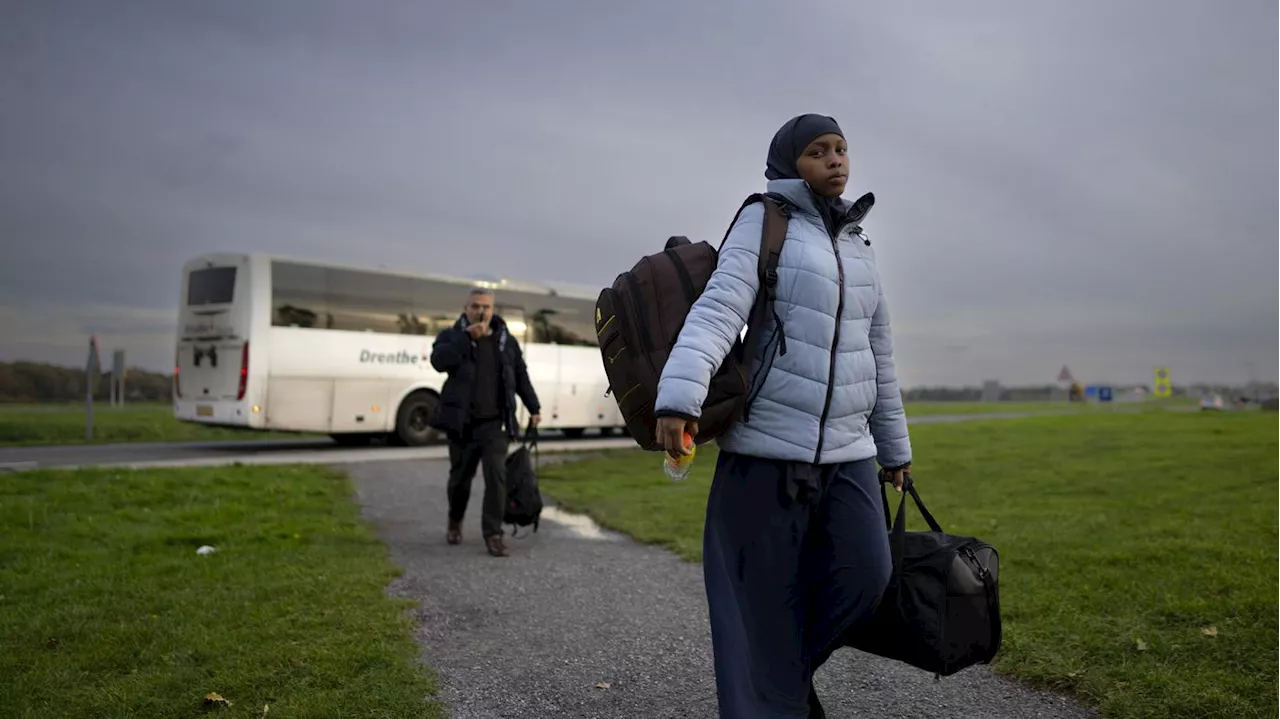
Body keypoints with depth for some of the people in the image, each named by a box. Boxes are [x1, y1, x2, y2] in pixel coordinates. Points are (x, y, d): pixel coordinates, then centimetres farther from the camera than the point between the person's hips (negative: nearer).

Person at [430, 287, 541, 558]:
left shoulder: (507, 341, 8)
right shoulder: (451, 336, 1)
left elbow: (521, 377, 16)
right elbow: (439, 361, -20)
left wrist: (533, 409, 13)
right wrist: (467, 337, -24)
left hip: (495, 424, 1)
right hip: (461, 423, -1)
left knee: (496, 475, -12)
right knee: (460, 477, 11)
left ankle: (493, 533, -3)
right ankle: (455, 523, 37)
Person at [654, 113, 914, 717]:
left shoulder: (858, 246, 17)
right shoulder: (763, 223, -1)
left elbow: (878, 356, 22)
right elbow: (718, 309, -18)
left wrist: (895, 447, 24)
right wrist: (679, 395, -34)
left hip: (849, 454, 5)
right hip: (767, 450, -5)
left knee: (865, 578, -6)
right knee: (762, 603, -1)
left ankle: (792, 668, 21)